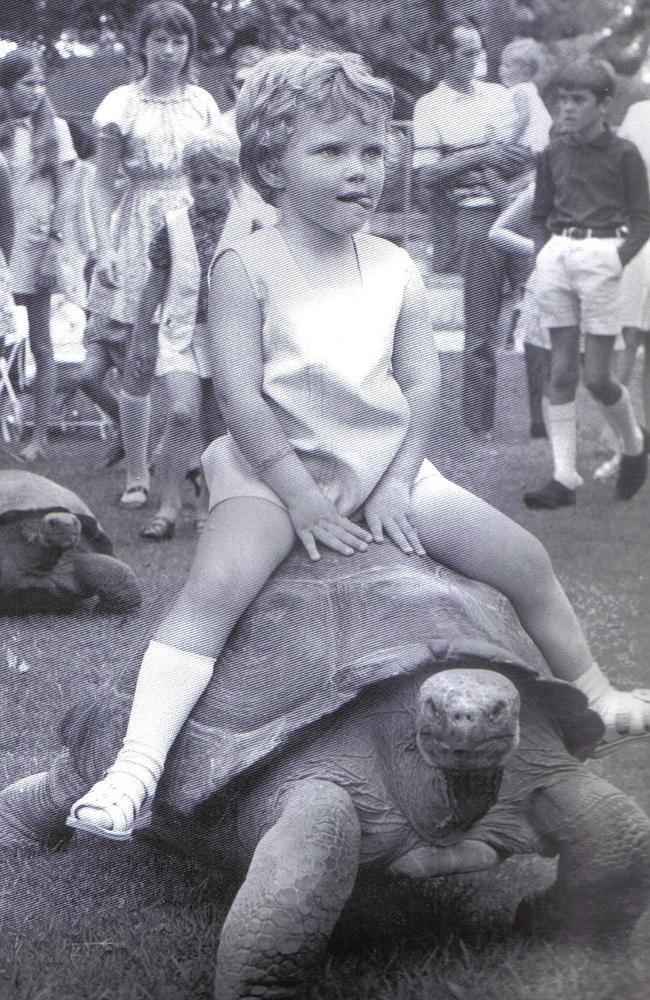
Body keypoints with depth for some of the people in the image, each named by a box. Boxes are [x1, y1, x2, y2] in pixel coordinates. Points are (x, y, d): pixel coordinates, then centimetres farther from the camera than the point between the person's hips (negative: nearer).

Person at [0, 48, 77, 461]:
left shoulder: (53, 129, 4)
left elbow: (63, 194, 1)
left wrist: (55, 244, -6)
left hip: (37, 244, -1)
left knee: (41, 345, 2)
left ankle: (40, 437, 7)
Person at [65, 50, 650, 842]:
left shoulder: (393, 269, 6)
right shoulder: (247, 267, -9)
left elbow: (422, 384, 3)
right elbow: (241, 395, -14)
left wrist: (397, 482, -10)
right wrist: (301, 496, -20)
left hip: (388, 464, 5)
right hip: (276, 464, -5)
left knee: (523, 559, 0)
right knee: (218, 582, -31)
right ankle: (137, 764, -35)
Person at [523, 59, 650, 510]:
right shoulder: (554, 153, 11)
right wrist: (548, 249, 6)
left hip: (601, 256, -4)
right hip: (557, 255, 4)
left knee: (597, 376, -4)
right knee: (562, 372, 2)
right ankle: (565, 478, 2)